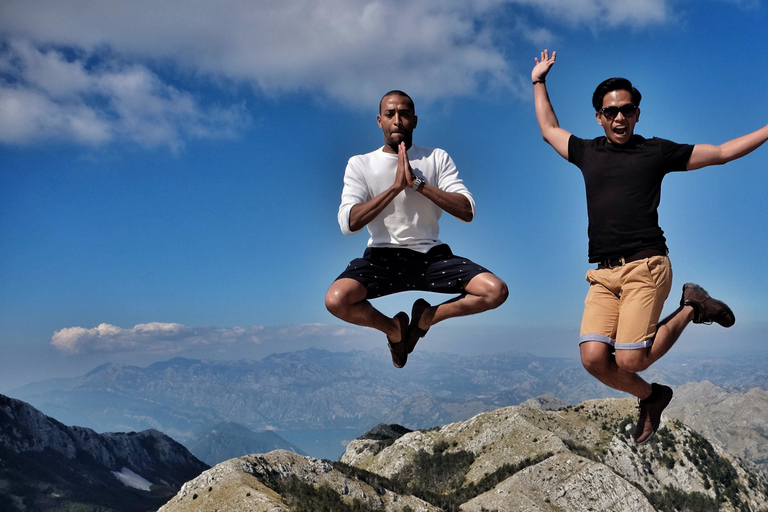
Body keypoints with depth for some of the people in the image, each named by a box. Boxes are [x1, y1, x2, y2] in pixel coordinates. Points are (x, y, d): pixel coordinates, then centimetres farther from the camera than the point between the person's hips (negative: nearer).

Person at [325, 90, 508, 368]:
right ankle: (393, 328, 5)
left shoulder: (437, 158, 7)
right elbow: (348, 223, -10)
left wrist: (418, 183, -14)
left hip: (431, 255, 1)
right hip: (382, 257, -1)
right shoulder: (360, 164, 5)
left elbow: (467, 212, -6)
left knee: (496, 291, -21)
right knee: (335, 299, -29)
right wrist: (395, 186, -14)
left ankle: (428, 316, 8)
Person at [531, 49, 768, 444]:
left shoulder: (656, 151, 11)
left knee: (629, 360, -15)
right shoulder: (587, 152, 19)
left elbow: (722, 152, 19)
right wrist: (539, 82, 40)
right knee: (593, 358, -13)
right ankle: (650, 397, 17)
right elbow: (549, 129, 35)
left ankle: (691, 309, 12)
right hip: (603, 274, 4)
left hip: (645, 266, -3)